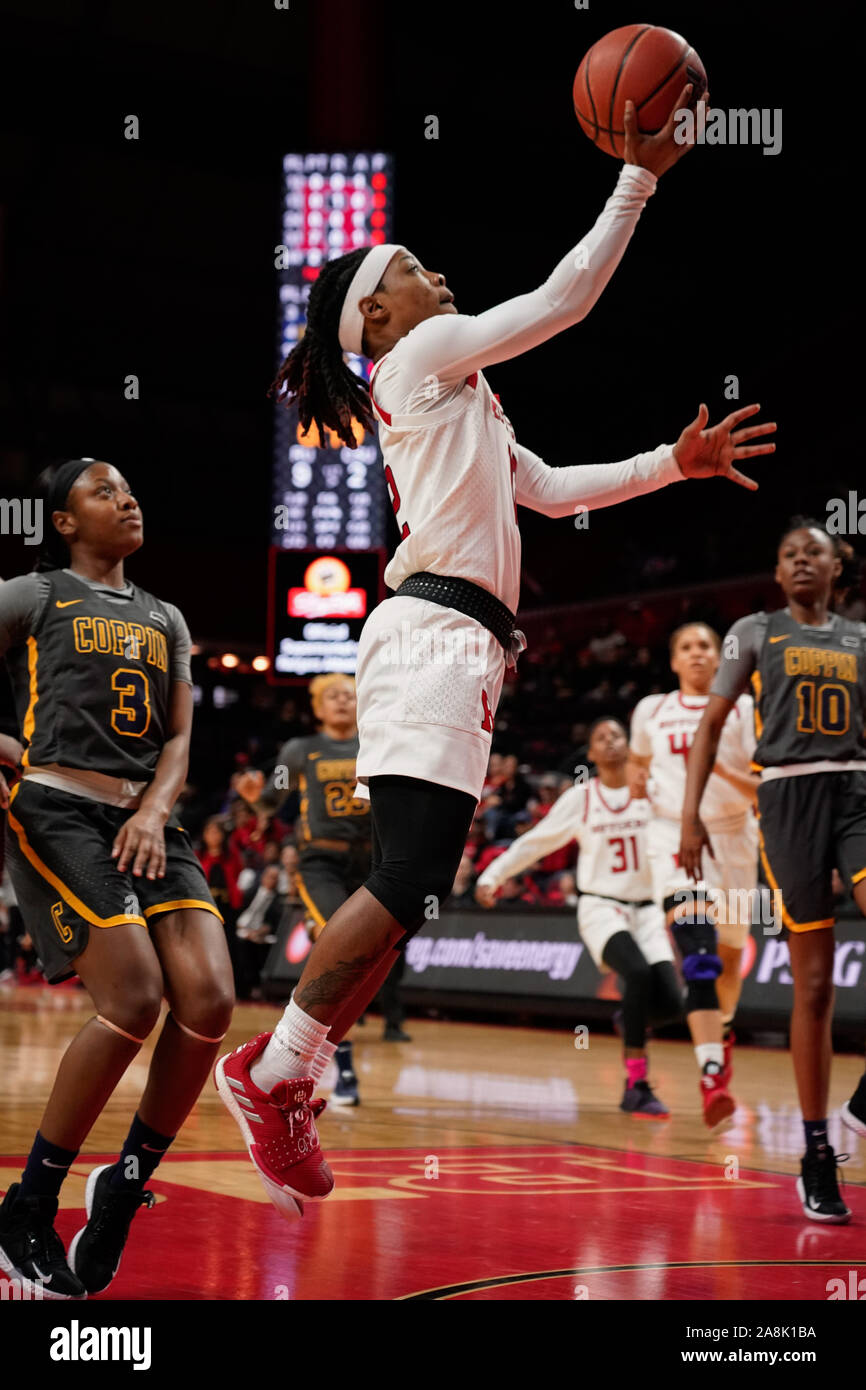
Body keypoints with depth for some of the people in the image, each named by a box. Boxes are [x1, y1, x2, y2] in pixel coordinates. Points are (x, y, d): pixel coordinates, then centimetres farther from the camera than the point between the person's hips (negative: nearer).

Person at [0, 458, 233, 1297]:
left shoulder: (164, 620, 23)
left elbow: (178, 737, 16)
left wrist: (154, 810, -2)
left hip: (146, 821, 6)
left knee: (209, 999, -15)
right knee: (134, 999, -22)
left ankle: (125, 1186, 4)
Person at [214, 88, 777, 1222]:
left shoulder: (454, 400, 30)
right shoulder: (426, 355, 3)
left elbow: (555, 490, 31)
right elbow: (567, 296, 0)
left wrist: (674, 464, 24)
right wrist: (639, 178, 5)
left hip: (456, 648, 10)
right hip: (435, 632, -10)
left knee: (406, 893, 5)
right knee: (408, 884, -17)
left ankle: (287, 1083, 7)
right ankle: (273, 1074, -10)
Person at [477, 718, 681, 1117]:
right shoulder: (580, 798, 3)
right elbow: (534, 842, 8)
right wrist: (493, 875, 3)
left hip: (646, 909, 2)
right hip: (600, 907, -2)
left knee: (670, 1004, -13)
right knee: (638, 973, -30)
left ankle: (632, 1021, 25)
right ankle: (636, 1087, -23)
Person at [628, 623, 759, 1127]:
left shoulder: (743, 709, 0)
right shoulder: (651, 711, 6)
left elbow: (764, 789, -7)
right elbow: (639, 760, 27)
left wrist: (720, 768, -21)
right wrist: (639, 782, 9)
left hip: (733, 838, 1)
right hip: (676, 837, -1)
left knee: (729, 957, 14)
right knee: (699, 958, -21)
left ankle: (723, 1027, 47)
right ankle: (712, 1074, -30)